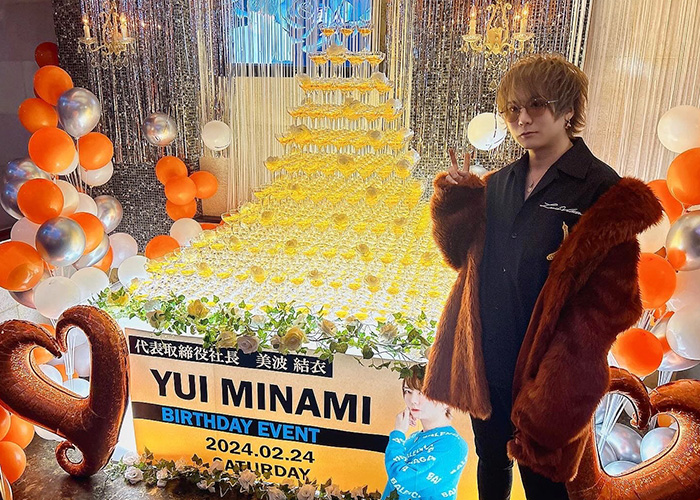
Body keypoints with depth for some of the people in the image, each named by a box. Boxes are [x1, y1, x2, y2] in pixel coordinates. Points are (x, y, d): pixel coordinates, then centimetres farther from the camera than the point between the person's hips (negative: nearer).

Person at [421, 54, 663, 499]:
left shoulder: (602, 191, -13)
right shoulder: (498, 184, 6)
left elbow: (611, 298, -14)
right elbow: (462, 254, 7)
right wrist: (457, 197, -4)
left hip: (544, 369, -5)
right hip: (486, 361, 5)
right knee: (491, 462, 25)